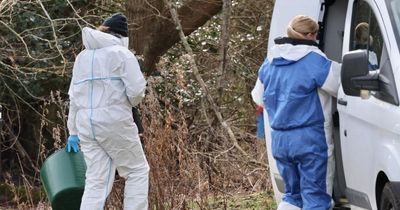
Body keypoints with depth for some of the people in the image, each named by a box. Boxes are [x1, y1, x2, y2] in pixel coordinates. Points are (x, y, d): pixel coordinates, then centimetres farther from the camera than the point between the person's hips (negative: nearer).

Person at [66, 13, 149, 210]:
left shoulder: (82, 57, 16)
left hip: (86, 124, 6)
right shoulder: (121, 53, -3)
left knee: (97, 181, 4)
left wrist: (73, 132, 24)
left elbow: (74, 98, 18)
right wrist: (130, 103, 10)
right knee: (137, 170, 9)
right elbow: (136, 89, -12)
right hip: (114, 121, -6)